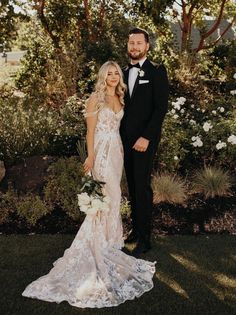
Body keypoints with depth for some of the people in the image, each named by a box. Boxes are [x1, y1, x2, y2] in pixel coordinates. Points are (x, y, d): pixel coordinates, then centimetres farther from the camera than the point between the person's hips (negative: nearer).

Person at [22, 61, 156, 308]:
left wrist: (120, 150, 13)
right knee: (109, 194, -8)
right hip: (102, 150, -7)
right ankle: (103, 240, 5)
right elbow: (90, 129, -10)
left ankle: (109, 234, 24)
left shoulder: (119, 98, 14)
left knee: (113, 195, 11)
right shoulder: (96, 98, -6)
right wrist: (91, 156, -16)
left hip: (117, 149, 7)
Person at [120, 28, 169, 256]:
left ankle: (144, 238, 6)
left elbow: (161, 107, -11)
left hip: (145, 139, -6)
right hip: (126, 139, 6)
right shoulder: (124, 73, 14)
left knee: (142, 187, -4)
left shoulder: (157, 71, -4)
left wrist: (146, 137, -18)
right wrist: (120, 136, 6)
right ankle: (135, 228, 22)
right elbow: (123, 106, 15)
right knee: (132, 186, 10)